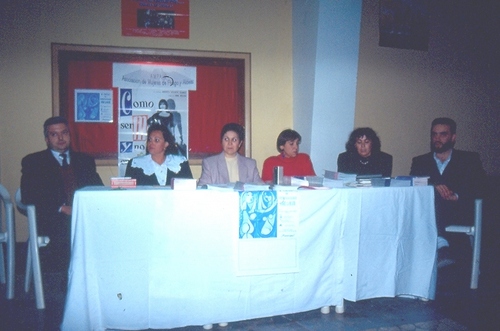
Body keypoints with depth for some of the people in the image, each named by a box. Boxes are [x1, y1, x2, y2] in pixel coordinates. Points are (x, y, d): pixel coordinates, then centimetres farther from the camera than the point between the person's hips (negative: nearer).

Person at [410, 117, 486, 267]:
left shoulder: (470, 159, 17)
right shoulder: (420, 161, 20)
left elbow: (478, 185, 1)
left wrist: (457, 196, -20)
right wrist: (434, 187, -19)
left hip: (460, 213, -1)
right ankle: (441, 244, -45)